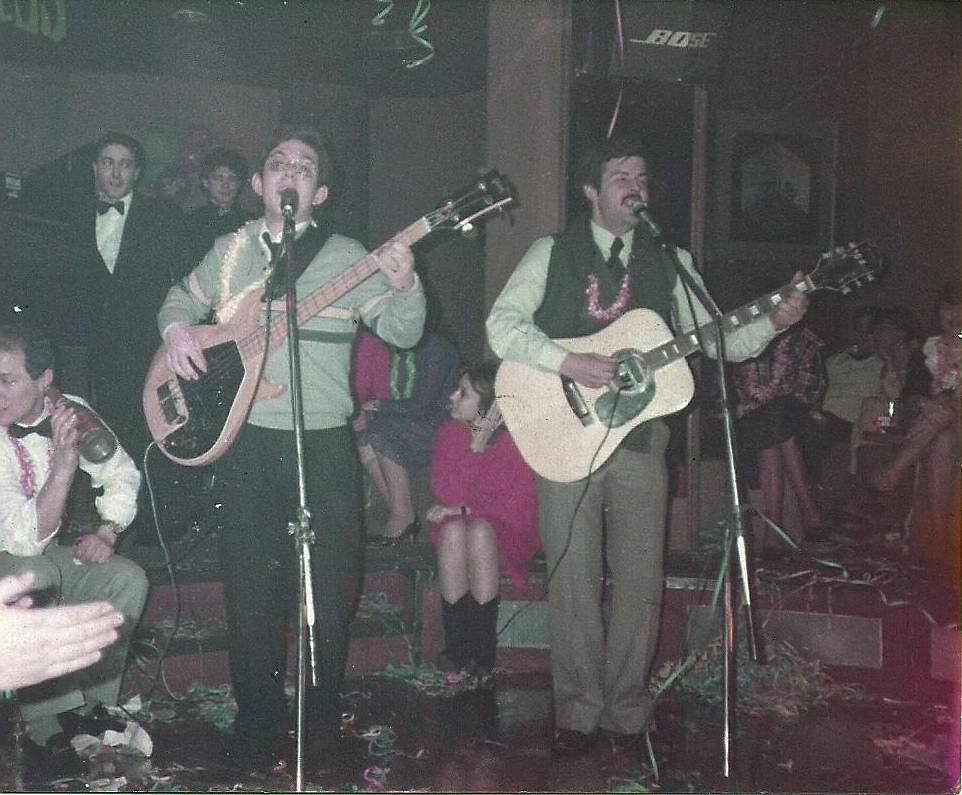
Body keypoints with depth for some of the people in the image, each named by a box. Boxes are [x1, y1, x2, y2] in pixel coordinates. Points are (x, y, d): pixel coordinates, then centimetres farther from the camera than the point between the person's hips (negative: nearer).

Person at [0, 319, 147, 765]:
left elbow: (121, 474, 8)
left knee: (128, 579, -17)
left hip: (43, 557, 6)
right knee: (36, 574, -36)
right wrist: (64, 465, -37)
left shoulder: (68, 413, -8)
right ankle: (46, 724, -25)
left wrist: (106, 532, -7)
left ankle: (87, 707, -8)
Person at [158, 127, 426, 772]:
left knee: (329, 586, 4)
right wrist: (177, 328, 1)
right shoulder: (232, 250, 10)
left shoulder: (345, 256, 1)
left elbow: (403, 333, -4)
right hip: (245, 440, 2)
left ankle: (319, 714, 25)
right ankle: (258, 720, 23)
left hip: (323, 443, -1)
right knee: (250, 587, 7)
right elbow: (182, 299, 23)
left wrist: (405, 286, -24)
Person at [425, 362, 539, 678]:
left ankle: (483, 649, -26)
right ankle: (454, 646, -26)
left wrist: (465, 509, -15)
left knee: (479, 530, -35)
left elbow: (515, 505, -13)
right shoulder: (450, 433, -3)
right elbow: (447, 496, -14)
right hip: (456, 528, 3)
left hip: (505, 535, -2)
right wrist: (476, 445, -22)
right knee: (453, 530, -32)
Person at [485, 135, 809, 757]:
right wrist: (570, 362, -19)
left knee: (640, 583, 3)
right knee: (574, 580, 1)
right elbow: (502, 325, -6)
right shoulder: (552, 254, 6)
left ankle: (627, 710, 18)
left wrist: (774, 322, -8)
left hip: (641, 439, 2)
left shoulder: (670, 261, 12)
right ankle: (579, 712, 14)